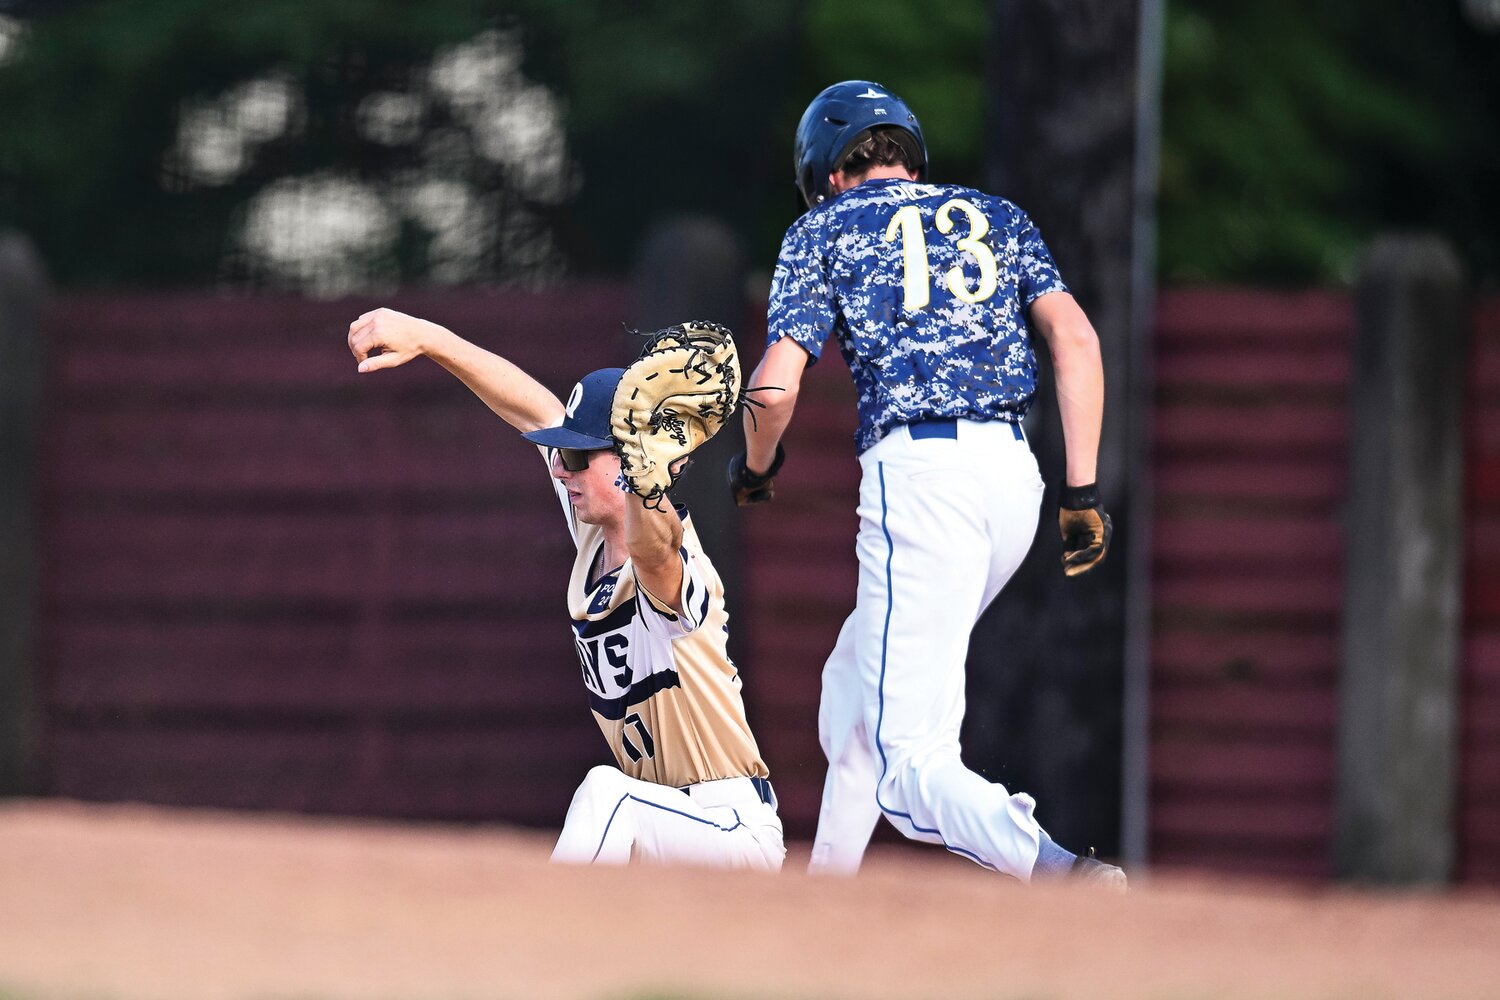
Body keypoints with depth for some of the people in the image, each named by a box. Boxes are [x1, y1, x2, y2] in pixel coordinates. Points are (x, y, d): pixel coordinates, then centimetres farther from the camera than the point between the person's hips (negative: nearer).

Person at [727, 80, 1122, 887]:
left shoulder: (824, 232, 11)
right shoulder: (996, 217, 23)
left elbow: (775, 386, 0)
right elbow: (1074, 336, 7)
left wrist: (755, 465, 21)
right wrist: (1082, 493, 6)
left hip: (917, 469, -6)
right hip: (1013, 470, 6)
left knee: (910, 766, -13)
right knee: (854, 684, 28)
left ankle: (1059, 877, -38)